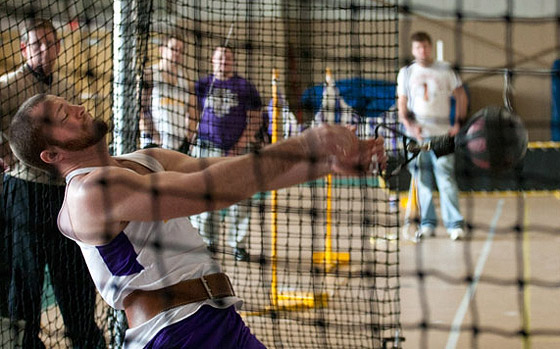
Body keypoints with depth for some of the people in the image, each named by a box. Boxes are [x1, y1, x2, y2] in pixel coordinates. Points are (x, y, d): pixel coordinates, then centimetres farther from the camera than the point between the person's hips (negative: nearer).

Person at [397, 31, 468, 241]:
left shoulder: (445, 71, 8)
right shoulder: (406, 73, 11)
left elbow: (461, 96, 12)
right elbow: (402, 105, 9)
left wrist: (459, 123, 1)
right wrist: (410, 125, -8)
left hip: (442, 134, -2)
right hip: (417, 134, 2)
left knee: (445, 178, -10)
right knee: (422, 180, 2)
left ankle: (455, 224, -9)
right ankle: (427, 224, 9)